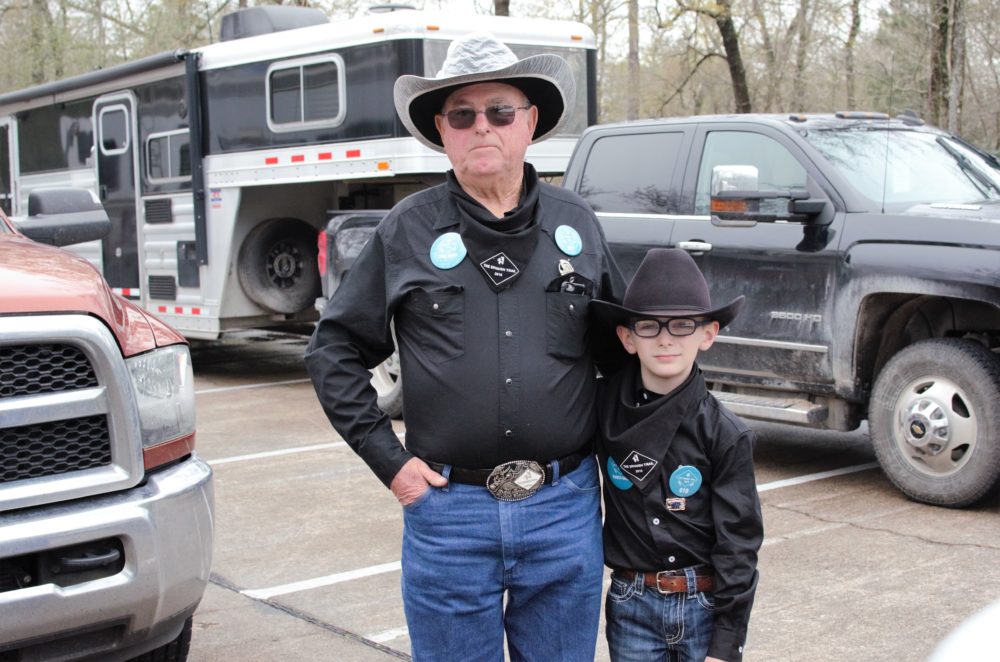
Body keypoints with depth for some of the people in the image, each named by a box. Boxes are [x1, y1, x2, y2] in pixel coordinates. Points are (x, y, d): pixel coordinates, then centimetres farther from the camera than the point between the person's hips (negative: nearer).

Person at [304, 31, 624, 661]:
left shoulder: (577, 223, 6)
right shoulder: (408, 229, 0)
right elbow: (333, 350, 5)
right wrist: (388, 458, -2)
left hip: (566, 508, 2)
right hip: (449, 512, -1)